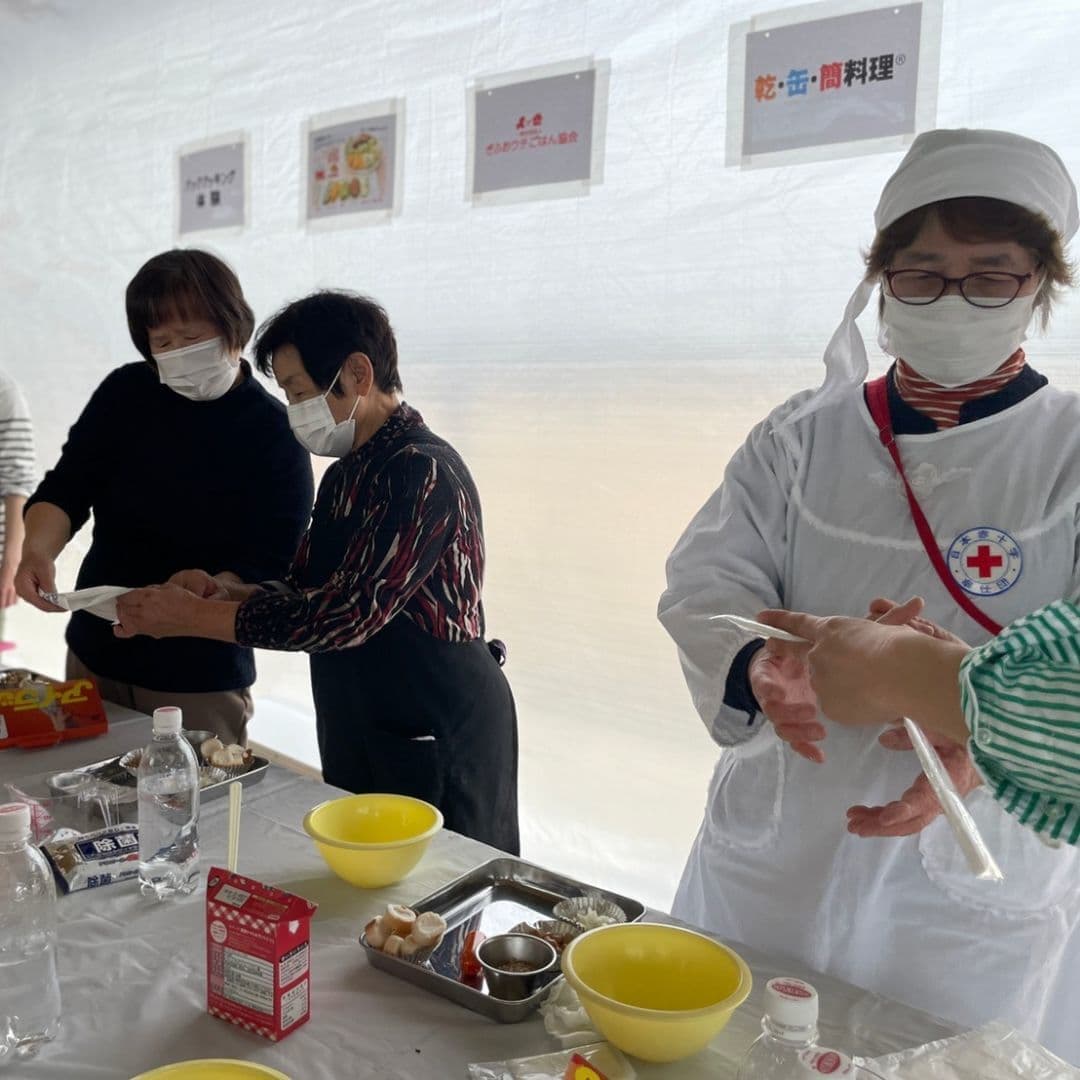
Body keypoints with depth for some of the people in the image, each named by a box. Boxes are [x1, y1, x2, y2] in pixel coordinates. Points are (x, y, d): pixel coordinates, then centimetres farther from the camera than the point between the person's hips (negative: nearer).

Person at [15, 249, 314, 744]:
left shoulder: (275, 435, -13)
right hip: (93, 655, 4)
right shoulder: (125, 392, 1)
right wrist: (37, 550, -21)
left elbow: (272, 569, -16)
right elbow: (65, 488, 0)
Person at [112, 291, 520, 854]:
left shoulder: (421, 471, -21)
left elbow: (349, 613, -26)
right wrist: (223, 591, -7)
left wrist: (193, 616, -19)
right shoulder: (348, 473, 10)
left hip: (440, 739, -9)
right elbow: (308, 590, 12)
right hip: (361, 734, 9)